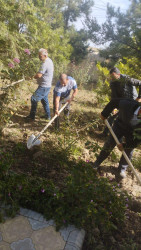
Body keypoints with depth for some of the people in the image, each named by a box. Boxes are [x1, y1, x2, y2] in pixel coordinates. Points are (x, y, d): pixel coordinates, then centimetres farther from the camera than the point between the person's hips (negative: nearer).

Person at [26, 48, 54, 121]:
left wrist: (33, 77, -4)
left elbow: (39, 75, -27)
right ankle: (48, 116, 28)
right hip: (47, 85, 10)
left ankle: (32, 116, 5)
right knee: (44, 100, 20)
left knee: (34, 99, -4)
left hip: (44, 86, -10)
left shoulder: (45, 63, -22)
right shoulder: (49, 60, 10)